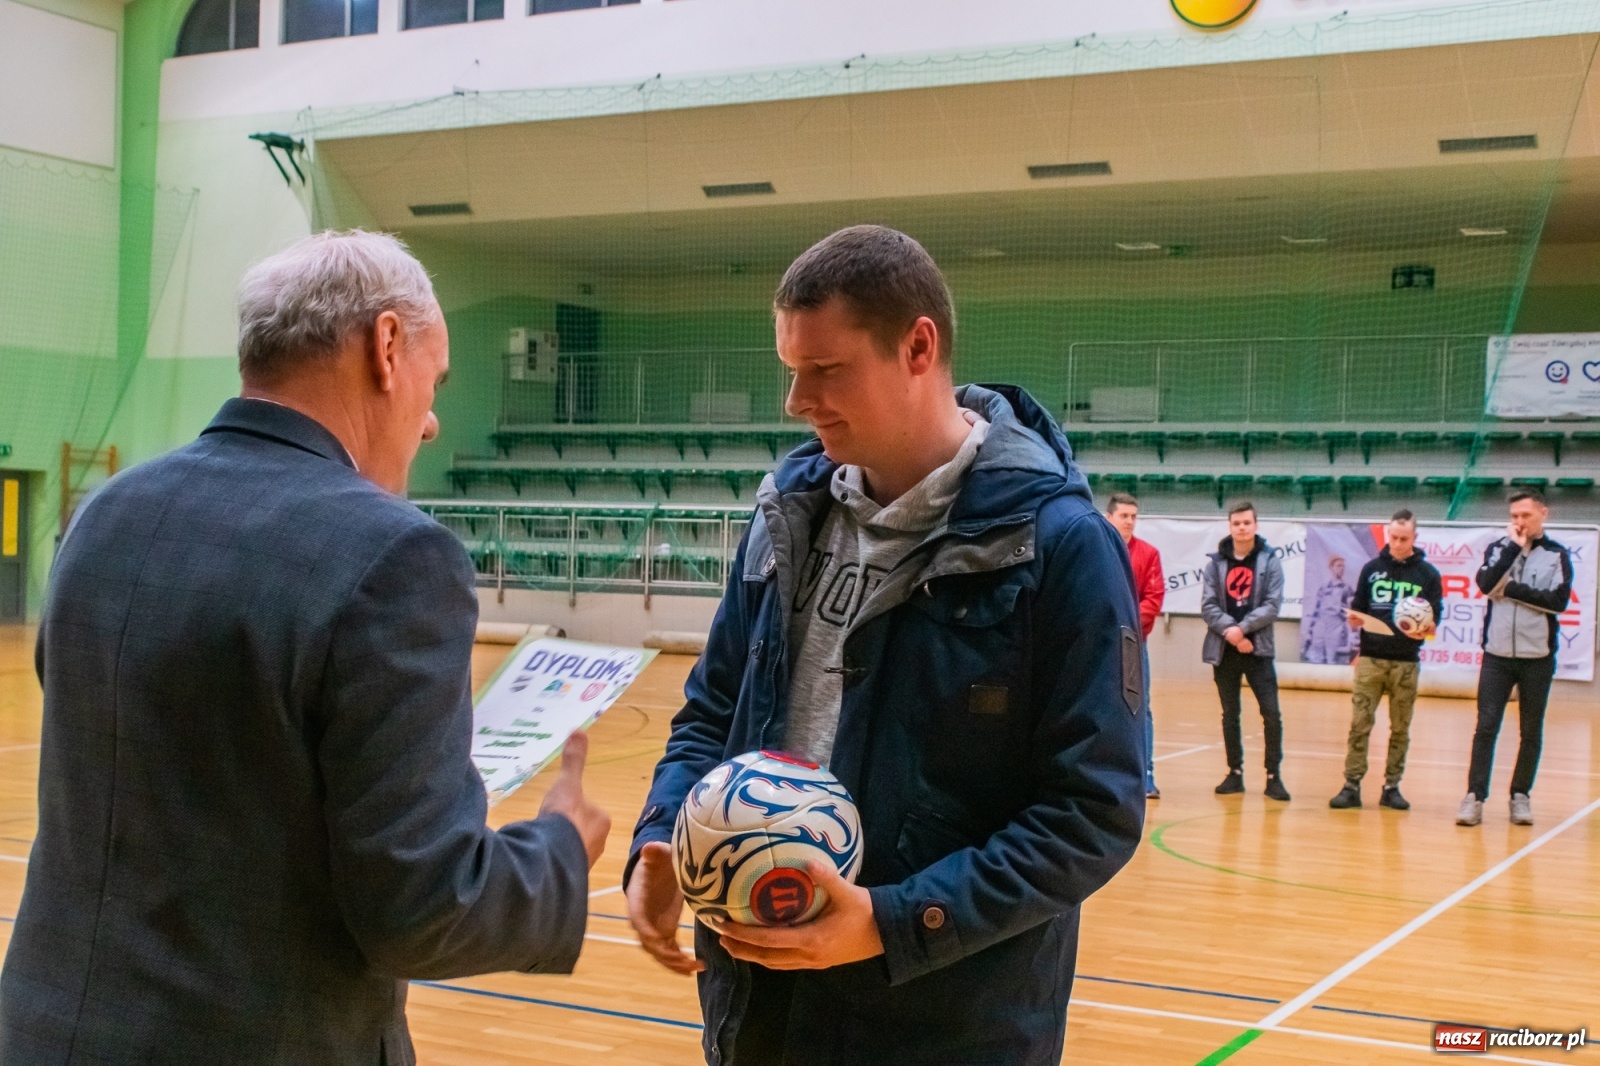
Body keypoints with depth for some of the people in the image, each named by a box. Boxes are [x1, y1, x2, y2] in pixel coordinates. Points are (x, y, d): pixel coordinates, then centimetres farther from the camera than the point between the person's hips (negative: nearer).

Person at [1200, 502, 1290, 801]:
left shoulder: (1270, 561, 0)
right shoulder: (1216, 562, 4)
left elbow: (1272, 605, -7)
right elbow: (1208, 606, -2)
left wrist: (1243, 628, -17)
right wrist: (1229, 630, -17)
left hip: (1258, 648, -2)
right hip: (1224, 650, 2)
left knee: (1271, 713, -7)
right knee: (1230, 715, 9)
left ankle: (1274, 776, 2)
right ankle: (1235, 773, 18)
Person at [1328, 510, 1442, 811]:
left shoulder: (1427, 574, 3)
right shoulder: (1372, 568, 7)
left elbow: (1435, 618, 1)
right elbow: (1357, 611, 10)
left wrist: (1425, 629, -20)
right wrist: (1354, 620, -12)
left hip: (1406, 662, 0)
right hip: (1370, 658, 0)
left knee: (1400, 728, 5)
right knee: (1360, 724, -4)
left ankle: (1392, 787, 13)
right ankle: (1352, 786, 0)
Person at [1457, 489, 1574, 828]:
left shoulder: (1557, 555, 2)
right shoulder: (1498, 549, 6)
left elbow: (1559, 600, -11)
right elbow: (1485, 584, -12)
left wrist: (1511, 589, -12)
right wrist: (1513, 547, -11)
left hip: (1538, 657, 0)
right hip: (1497, 654, 0)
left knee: (1531, 732, 7)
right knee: (1486, 727, -4)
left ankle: (1521, 796, 17)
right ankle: (1474, 797, -3)